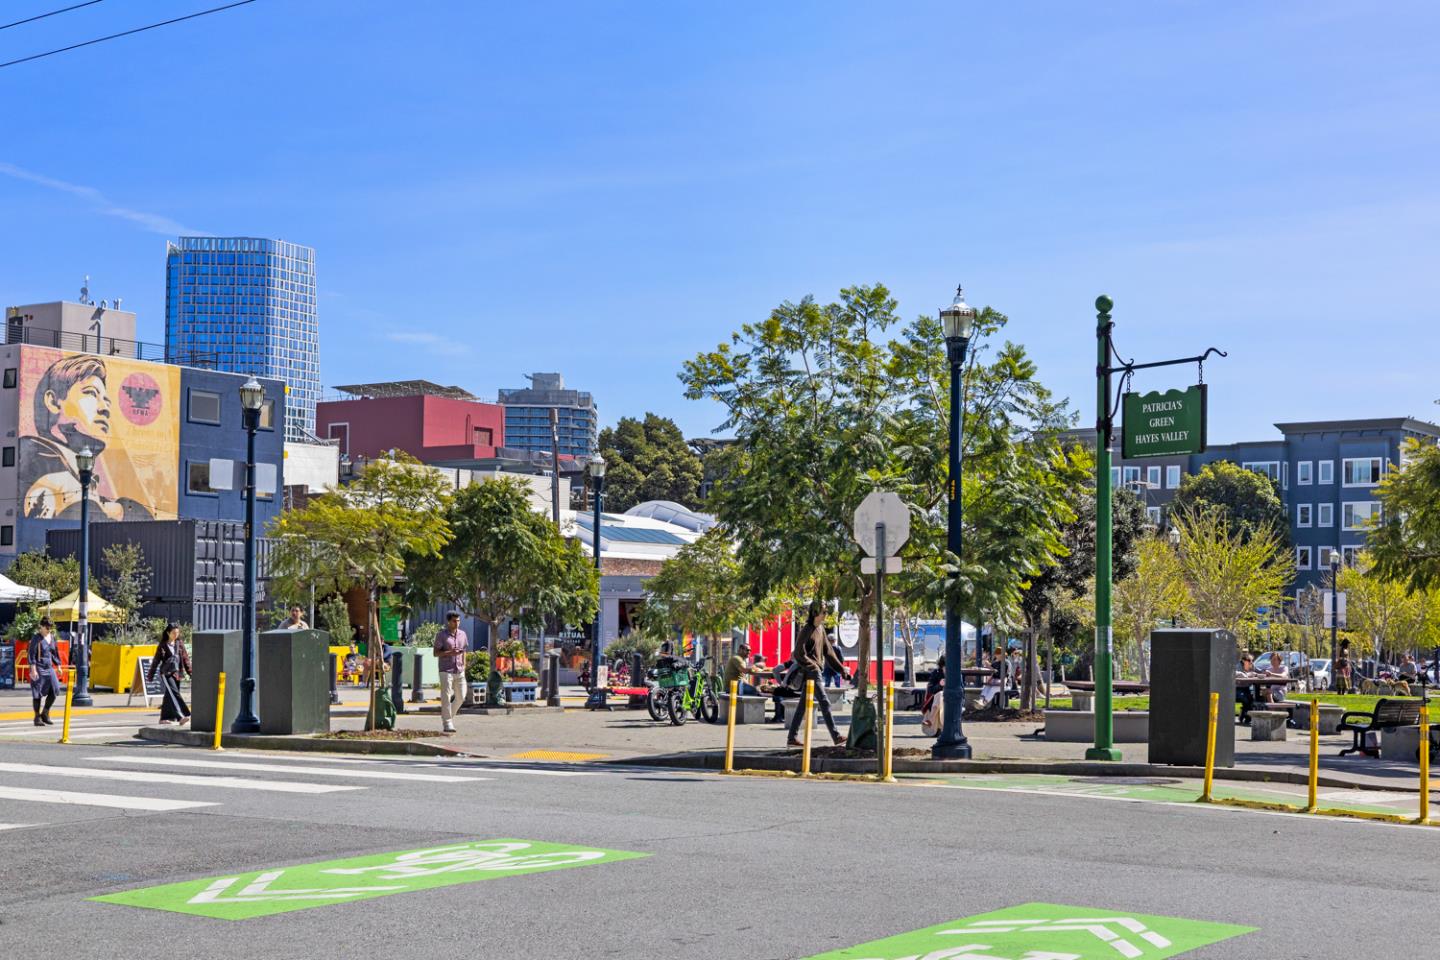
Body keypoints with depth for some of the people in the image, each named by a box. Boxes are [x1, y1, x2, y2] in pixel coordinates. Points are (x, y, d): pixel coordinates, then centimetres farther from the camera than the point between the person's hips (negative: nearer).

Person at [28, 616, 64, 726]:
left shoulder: (52, 637, 11)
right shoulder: (36, 638, -8)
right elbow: (31, 654, -13)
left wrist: (58, 666, 15)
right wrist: (33, 669, -19)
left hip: (49, 668, 6)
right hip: (39, 668, -6)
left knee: (54, 690, -3)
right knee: (38, 693, -1)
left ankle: (45, 713, 13)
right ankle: (37, 717, 8)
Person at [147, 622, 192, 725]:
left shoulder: (179, 644, 8)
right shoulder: (162, 645, -2)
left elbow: (185, 658, 10)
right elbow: (156, 660, 2)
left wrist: (190, 672, 5)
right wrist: (150, 675, 4)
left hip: (176, 673, 5)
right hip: (166, 673, -5)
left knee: (169, 696, 10)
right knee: (174, 694, -17)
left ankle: (164, 718, 19)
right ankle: (180, 716, -26)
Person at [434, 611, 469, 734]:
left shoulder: (462, 634, 10)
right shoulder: (441, 635, -4)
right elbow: (436, 653, -5)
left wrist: (464, 666, 14)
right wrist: (450, 652, -19)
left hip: (459, 672, 5)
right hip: (446, 671, -5)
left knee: (461, 697, 7)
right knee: (446, 698, -6)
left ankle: (450, 715, 29)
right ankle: (447, 724, -4)